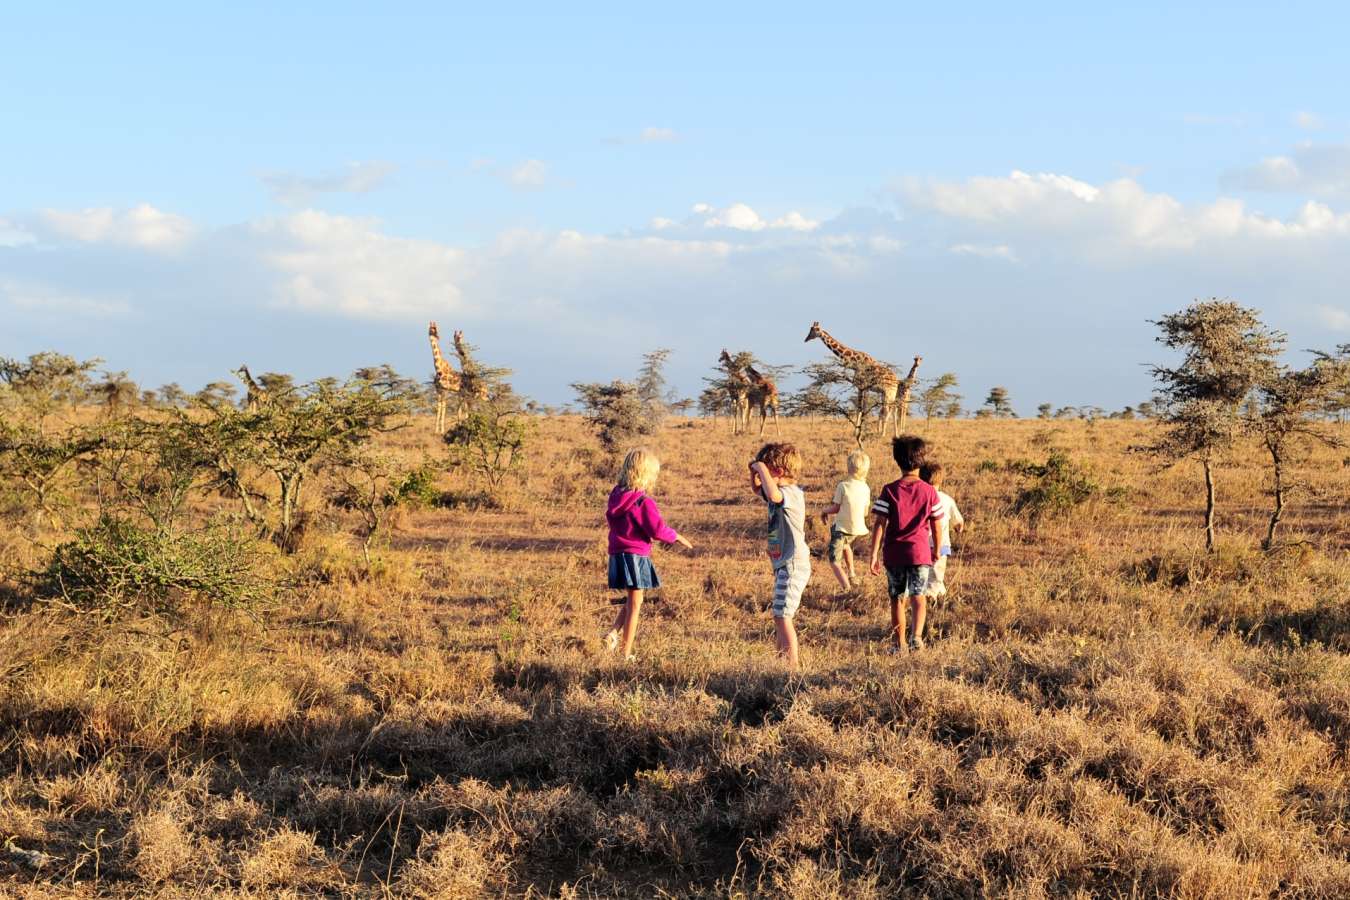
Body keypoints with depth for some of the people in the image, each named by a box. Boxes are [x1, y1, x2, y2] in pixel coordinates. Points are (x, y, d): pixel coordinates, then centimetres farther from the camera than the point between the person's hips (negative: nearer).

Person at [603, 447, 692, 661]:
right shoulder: (643, 502, -18)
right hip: (636, 555, -7)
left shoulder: (615, 496, 4)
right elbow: (657, 530, -17)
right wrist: (676, 537, 3)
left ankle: (614, 633, 3)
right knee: (635, 604, 3)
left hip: (617, 553, 7)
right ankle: (626, 654, 5)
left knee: (631, 600, 23)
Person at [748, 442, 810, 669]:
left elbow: (772, 495, -43)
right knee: (780, 614, 21)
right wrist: (754, 473, 7)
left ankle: (793, 663, -7)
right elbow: (757, 489, 28)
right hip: (783, 564, 11)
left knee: (782, 615, -10)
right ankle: (782, 655, 34)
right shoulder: (779, 491, 10)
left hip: (793, 565, -11)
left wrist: (762, 468, -30)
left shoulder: (791, 493, -20)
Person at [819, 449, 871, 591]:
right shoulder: (866, 488, -2)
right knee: (845, 543, 38)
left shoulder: (843, 486, -17)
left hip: (842, 528, -6)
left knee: (834, 561, 3)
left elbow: (835, 508, -12)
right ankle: (851, 573, 40)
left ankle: (846, 588, -10)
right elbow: (865, 512, 5)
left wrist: (824, 510, 8)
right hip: (857, 529, 6)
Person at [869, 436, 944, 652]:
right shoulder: (929, 492, -1)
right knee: (918, 597, 0)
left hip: (894, 553, 1)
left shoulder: (889, 491, -4)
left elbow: (879, 524, -8)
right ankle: (917, 635, -24)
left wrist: (874, 555, -5)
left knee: (897, 599, 12)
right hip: (920, 552, 0)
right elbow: (936, 527, 4)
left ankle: (899, 643, 19)